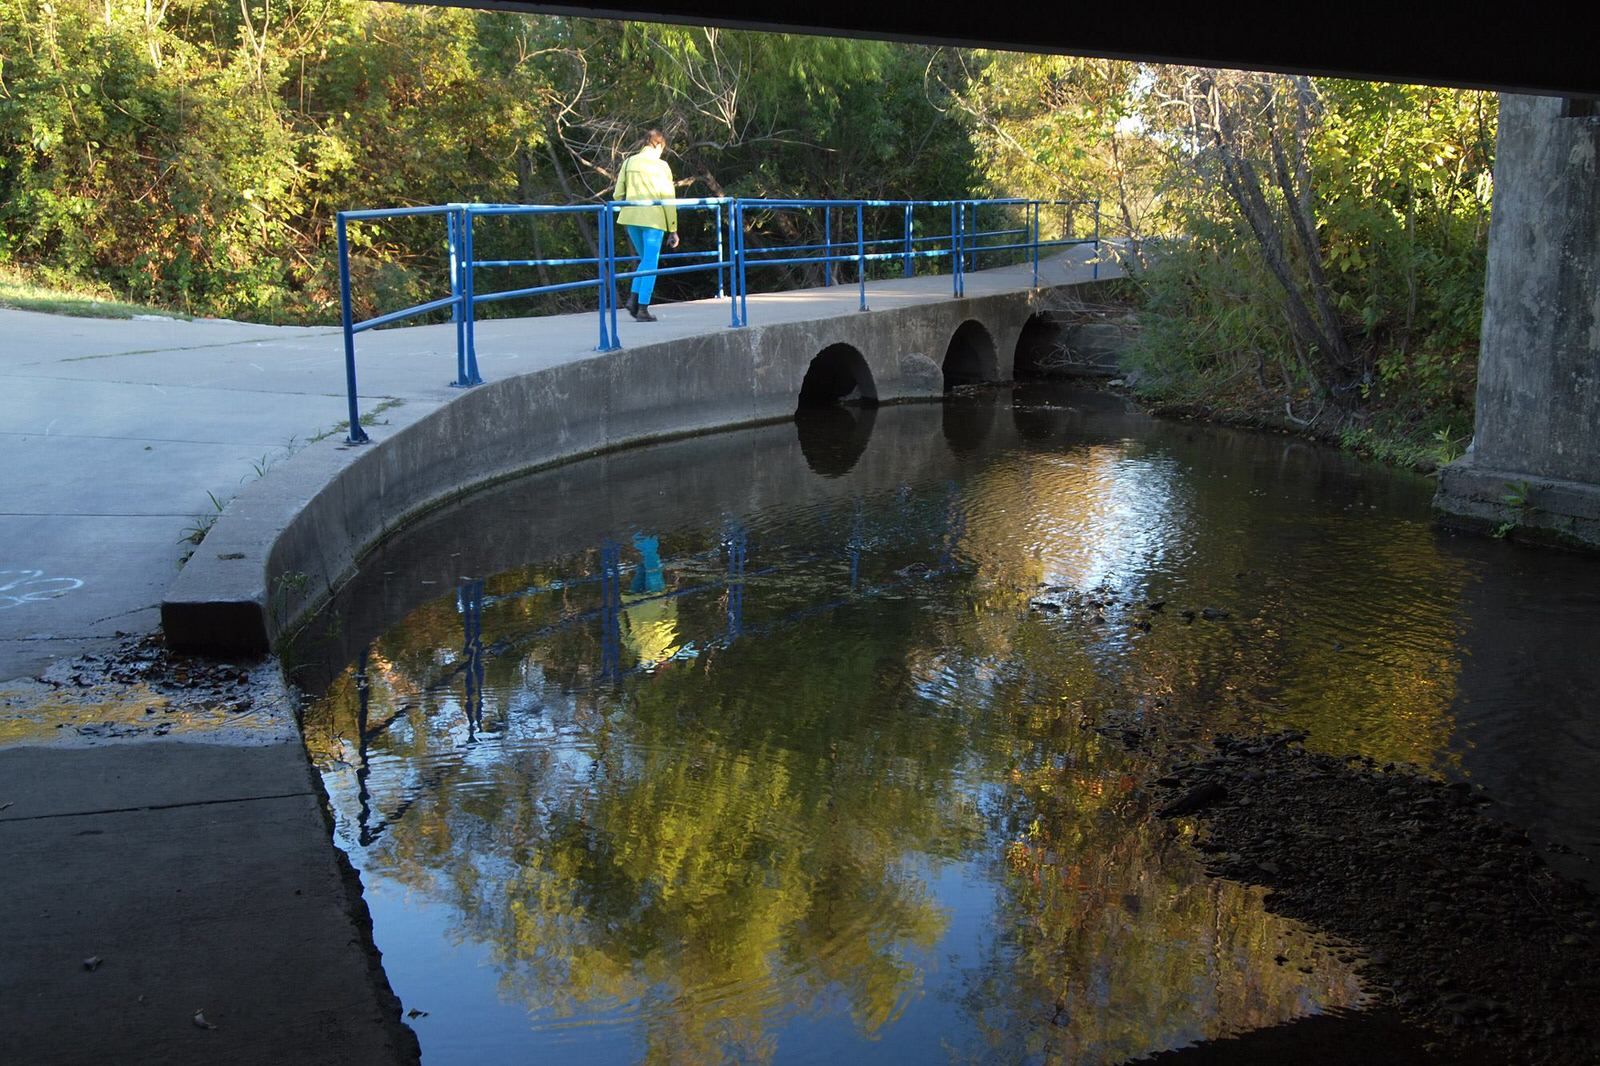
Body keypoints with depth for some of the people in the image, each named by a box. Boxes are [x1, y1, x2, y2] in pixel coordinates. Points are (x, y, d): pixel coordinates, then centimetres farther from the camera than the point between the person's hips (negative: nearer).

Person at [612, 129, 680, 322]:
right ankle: (642, 308, 0)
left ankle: (633, 297, 4)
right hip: (653, 219, -4)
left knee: (645, 259, 20)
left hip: (631, 219, 5)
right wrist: (673, 230, -2)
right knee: (650, 263, 3)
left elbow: (618, 195, 7)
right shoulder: (661, 166, -4)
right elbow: (668, 199, -6)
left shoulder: (629, 162, 8)